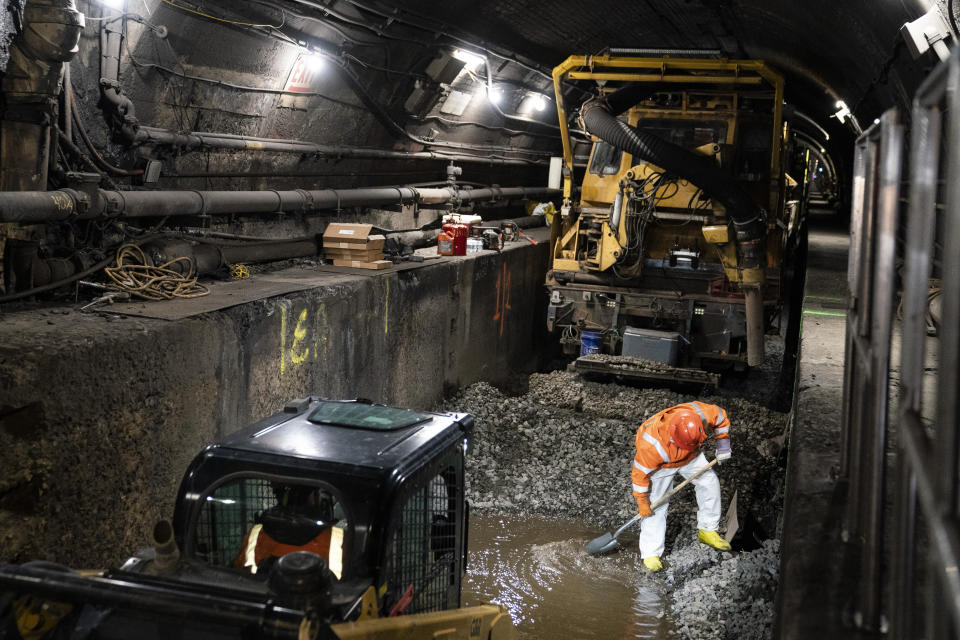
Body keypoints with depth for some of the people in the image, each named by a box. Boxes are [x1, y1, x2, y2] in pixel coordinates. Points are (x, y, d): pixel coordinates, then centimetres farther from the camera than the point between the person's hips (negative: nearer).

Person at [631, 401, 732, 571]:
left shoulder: (702, 414, -37)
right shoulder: (652, 445, -44)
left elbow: (721, 418, -11)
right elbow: (641, 473, -28)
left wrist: (723, 446, -10)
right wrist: (642, 503, -19)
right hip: (660, 465, -4)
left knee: (709, 481, -2)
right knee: (655, 505, -7)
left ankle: (707, 531, 16)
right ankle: (650, 553, 4)